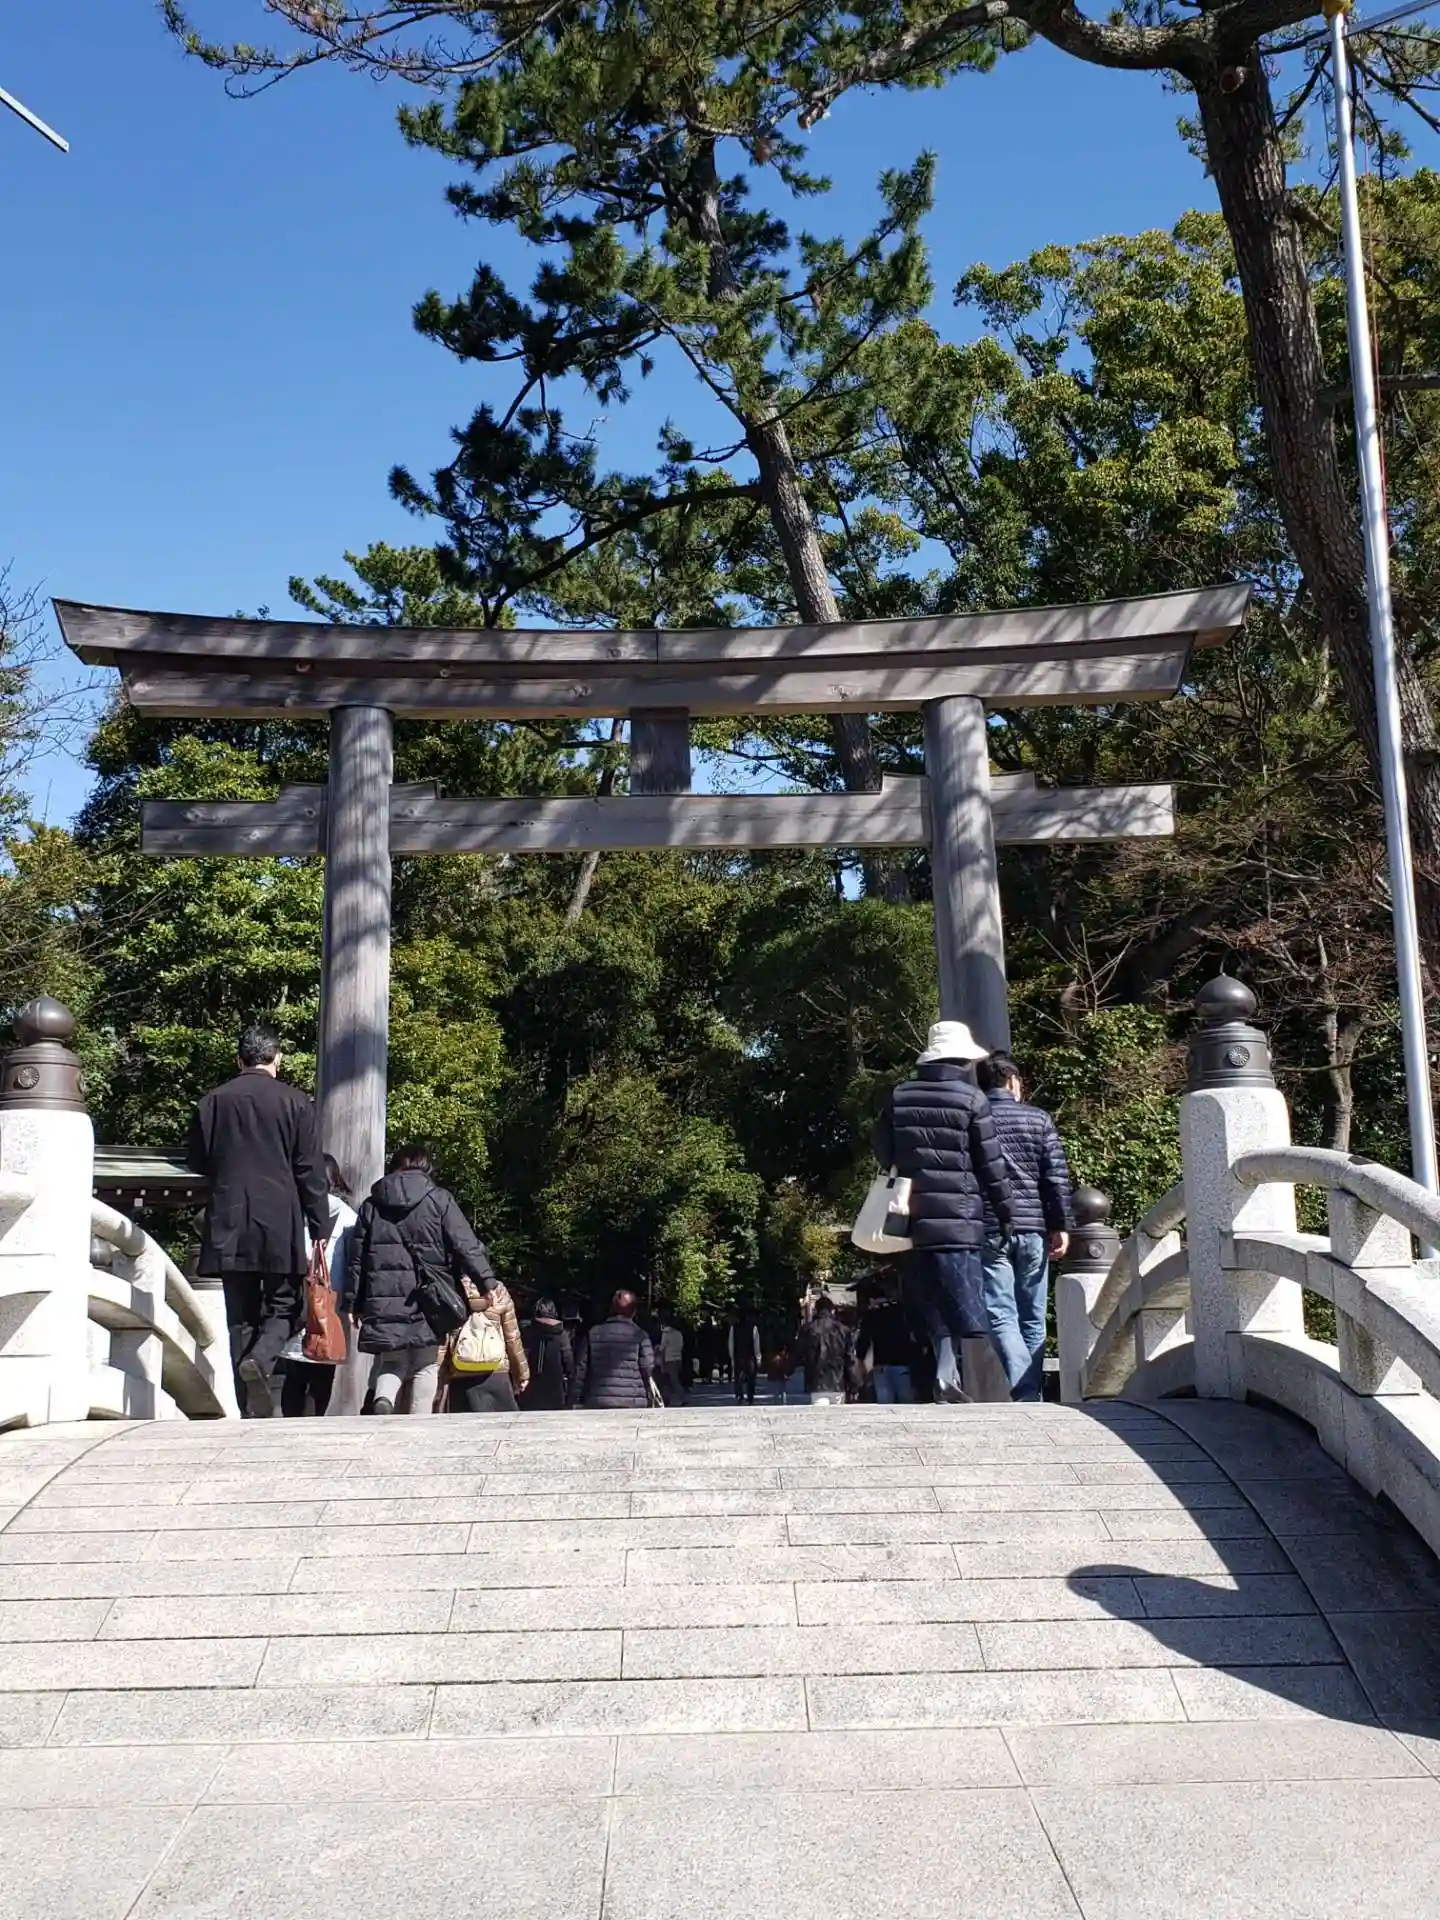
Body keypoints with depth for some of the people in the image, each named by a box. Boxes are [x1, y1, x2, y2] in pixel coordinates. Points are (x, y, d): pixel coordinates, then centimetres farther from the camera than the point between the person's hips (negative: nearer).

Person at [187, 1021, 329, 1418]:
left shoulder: (213, 1102, 6)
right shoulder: (296, 1102, -1)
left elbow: (197, 1161, 13)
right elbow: (311, 1173, -3)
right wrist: (320, 1229, 1)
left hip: (229, 1225, 3)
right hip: (280, 1226, -3)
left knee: (240, 1314, 8)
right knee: (284, 1305, 9)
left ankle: (251, 1409, 6)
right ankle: (260, 1360, -19)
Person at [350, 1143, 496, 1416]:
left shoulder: (371, 1205, 12)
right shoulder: (439, 1200, 2)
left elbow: (357, 1258, 13)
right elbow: (467, 1247, -6)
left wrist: (356, 1305, 17)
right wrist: (487, 1283, -7)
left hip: (384, 1302, 2)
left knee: (390, 1363, 14)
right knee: (427, 1366, 9)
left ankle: (382, 1399, -15)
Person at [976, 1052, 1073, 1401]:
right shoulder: (1039, 1118, 6)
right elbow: (1057, 1176, 0)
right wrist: (1060, 1226, 4)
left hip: (987, 1229, -2)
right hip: (1032, 1229, 2)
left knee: (1000, 1318, -5)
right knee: (1032, 1320, 11)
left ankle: (1025, 1395, -19)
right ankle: (1034, 1394, 13)